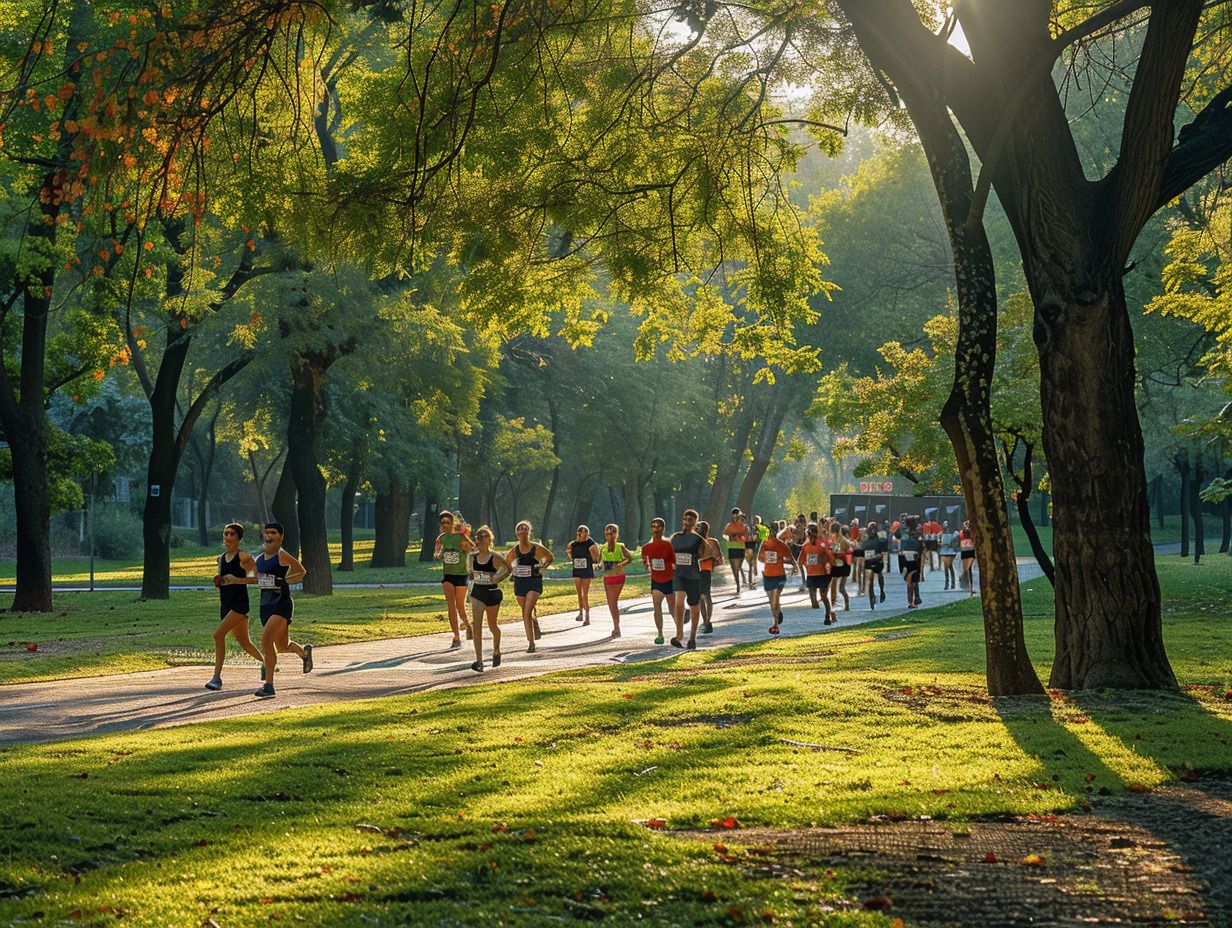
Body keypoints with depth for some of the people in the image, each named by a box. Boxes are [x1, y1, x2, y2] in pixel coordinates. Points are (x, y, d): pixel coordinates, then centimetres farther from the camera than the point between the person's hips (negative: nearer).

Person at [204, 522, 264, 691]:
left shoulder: (244, 557, -8)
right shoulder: (221, 559, 13)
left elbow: (259, 578, -12)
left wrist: (238, 580, -20)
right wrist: (218, 582, 3)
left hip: (240, 603, -8)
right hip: (226, 605, 8)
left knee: (219, 634, -21)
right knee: (244, 642, 16)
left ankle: (217, 677, -19)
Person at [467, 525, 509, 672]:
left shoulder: (495, 557, -10)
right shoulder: (474, 556, 2)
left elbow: (508, 569, 3)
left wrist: (498, 579, -5)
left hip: (492, 593, -3)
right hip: (477, 593, 3)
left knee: (492, 625, 11)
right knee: (476, 625, -12)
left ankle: (496, 651, 42)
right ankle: (479, 661, -16)